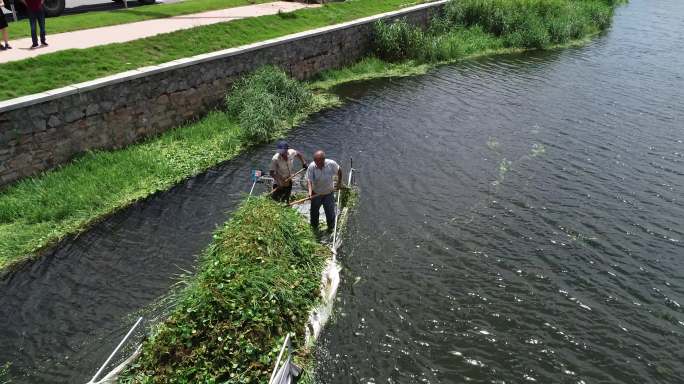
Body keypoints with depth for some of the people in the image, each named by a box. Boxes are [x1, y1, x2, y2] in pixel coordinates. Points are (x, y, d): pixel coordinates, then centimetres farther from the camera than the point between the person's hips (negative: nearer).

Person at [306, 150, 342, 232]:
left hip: (329, 193, 0)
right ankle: (314, 227, 43)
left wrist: (339, 182, 6)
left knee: (330, 212, 8)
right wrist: (310, 191, -41)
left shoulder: (331, 164, -20)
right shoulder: (311, 166, -23)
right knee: (314, 211, 18)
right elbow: (309, 180, -26)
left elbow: (339, 171, 0)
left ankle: (331, 228, 34)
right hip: (316, 194, 1)